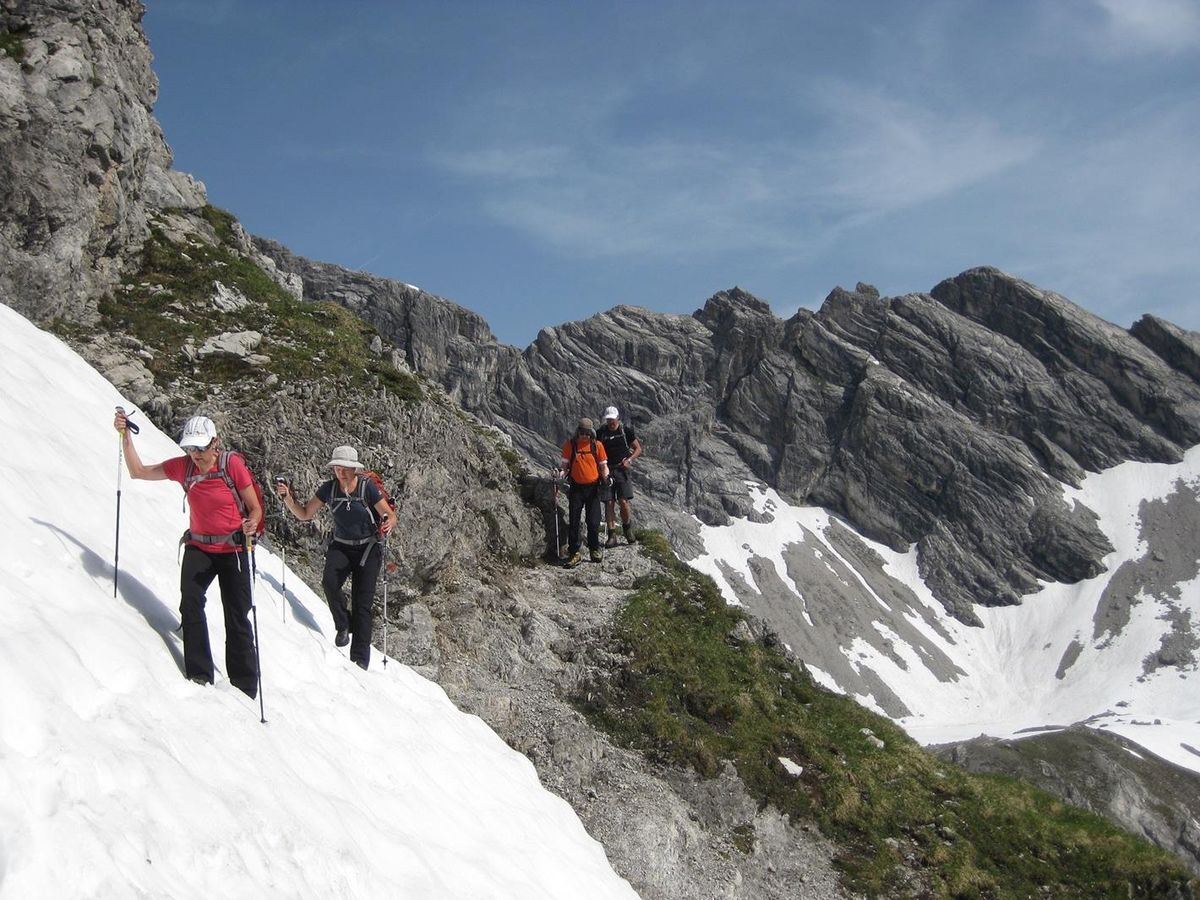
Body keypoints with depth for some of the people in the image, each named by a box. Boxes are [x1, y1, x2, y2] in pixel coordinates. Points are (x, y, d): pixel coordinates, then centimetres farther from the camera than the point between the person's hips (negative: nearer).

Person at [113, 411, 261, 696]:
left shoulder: (232, 464, -14)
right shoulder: (183, 466, -3)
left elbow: (255, 508, -9)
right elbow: (138, 472, 6)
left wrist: (251, 525, -31)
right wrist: (126, 437, -5)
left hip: (233, 550, -3)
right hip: (198, 547, 3)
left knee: (237, 618, 0)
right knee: (190, 604, -18)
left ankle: (245, 688, 10)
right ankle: (199, 675, -10)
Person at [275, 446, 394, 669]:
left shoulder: (367, 487, -12)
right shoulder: (329, 489, -3)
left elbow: (389, 515, -9)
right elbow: (304, 514, 3)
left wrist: (388, 523, -33)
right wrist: (288, 498, -14)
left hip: (368, 548, -2)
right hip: (341, 547, 2)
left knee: (362, 604, -6)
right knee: (329, 582, -29)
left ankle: (360, 660, -1)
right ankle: (344, 625, -6)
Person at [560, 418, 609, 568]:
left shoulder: (597, 445, 0)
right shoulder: (569, 444, -2)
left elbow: (603, 465, 6)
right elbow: (565, 464, 2)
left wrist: (606, 476, -13)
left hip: (593, 487, 0)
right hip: (576, 488, 0)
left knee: (593, 522, 1)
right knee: (573, 521, -1)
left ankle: (594, 550, 19)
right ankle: (574, 554, 5)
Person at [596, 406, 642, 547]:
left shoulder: (626, 431, 2)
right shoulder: (601, 432, 7)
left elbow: (638, 449, 7)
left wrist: (629, 460, -9)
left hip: (622, 470, -2)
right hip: (607, 470, 2)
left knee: (623, 501, -12)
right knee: (609, 503, -2)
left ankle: (627, 527, 14)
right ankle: (612, 536, 3)